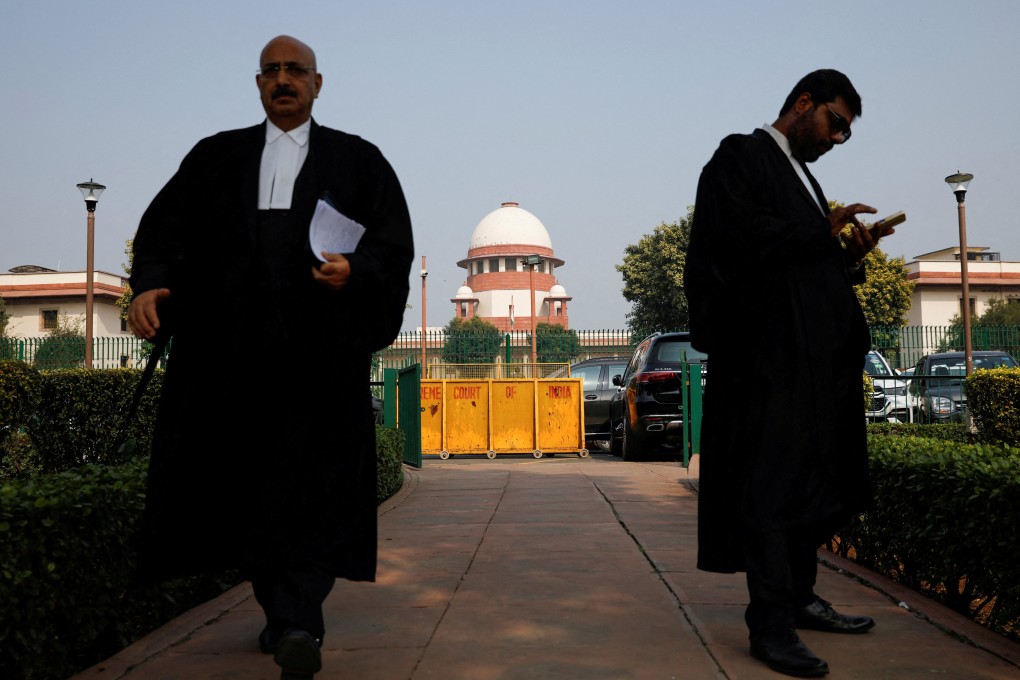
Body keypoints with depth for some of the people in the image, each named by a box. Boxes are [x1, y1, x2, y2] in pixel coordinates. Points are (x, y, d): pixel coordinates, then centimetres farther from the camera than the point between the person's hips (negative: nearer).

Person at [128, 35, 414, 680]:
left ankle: (297, 624, -14)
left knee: (311, 480, -10)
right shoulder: (217, 157, 18)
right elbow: (165, 226, 10)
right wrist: (149, 283, -8)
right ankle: (289, 613, 16)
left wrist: (354, 269, -14)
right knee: (244, 478, 4)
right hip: (231, 347, 3)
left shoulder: (358, 160, 13)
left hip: (320, 346, -2)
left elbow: (395, 243, 6)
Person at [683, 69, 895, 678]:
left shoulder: (803, 179, 24)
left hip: (814, 353, 9)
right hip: (768, 348, -9)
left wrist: (850, 255, 4)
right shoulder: (741, 156, -2)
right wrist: (824, 233, -12)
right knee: (770, 480, -8)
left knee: (812, 477, 12)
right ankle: (770, 623, -5)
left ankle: (799, 599, 22)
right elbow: (741, 238, -16)